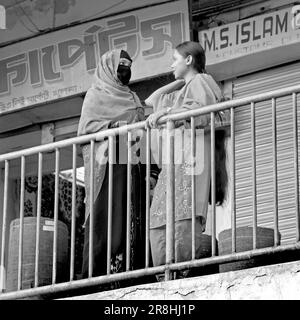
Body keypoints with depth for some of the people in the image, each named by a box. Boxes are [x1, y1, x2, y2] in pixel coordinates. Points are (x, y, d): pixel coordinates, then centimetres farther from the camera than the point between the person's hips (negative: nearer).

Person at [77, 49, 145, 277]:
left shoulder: (132, 98, 25)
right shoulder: (96, 95, 8)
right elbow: (86, 127, -3)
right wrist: (112, 126, -16)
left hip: (129, 162, 6)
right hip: (106, 162, -6)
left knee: (129, 214, -4)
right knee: (104, 215, -13)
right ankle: (96, 272, -17)